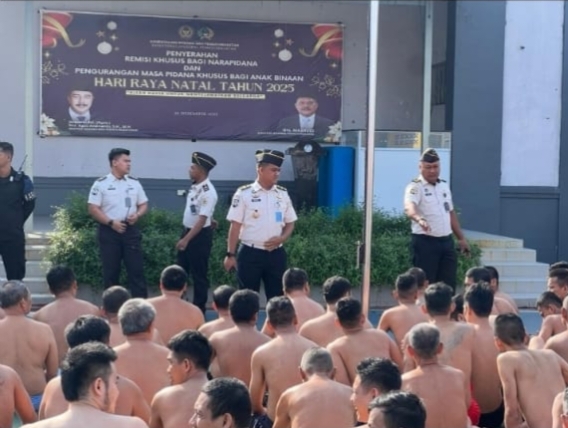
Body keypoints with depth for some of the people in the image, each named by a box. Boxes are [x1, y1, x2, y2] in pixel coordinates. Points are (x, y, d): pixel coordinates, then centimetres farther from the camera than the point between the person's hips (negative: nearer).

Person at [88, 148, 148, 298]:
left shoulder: (134, 182, 9)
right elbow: (93, 209, -7)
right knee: (111, 271, 4)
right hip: (109, 231, -3)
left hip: (131, 230, 3)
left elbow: (143, 204, 14)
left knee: (136, 269, 0)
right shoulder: (101, 184, -4)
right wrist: (111, 222, -15)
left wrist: (137, 215, -8)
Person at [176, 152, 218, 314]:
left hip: (200, 235, -9)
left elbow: (202, 219, -25)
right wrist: (184, 237, 19)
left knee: (199, 275, 2)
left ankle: (199, 311, 13)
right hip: (187, 231, 9)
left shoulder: (208, 192, -22)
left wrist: (186, 239, -27)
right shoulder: (194, 186, 5)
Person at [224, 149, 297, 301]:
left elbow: (290, 223, 13)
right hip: (250, 253, -4)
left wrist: (282, 238, -7)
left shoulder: (283, 194, 6)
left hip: (276, 254, 4)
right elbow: (235, 225, -6)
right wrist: (231, 254, -7)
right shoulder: (244, 193, -7)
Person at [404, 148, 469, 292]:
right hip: (425, 242, -7)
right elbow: (409, 207, -31)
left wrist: (461, 238, 20)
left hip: (446, 241, 7)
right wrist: (420, 219, -53)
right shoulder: (415, 187, -11)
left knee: (449, 285, 8)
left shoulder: (444, 186, 13)